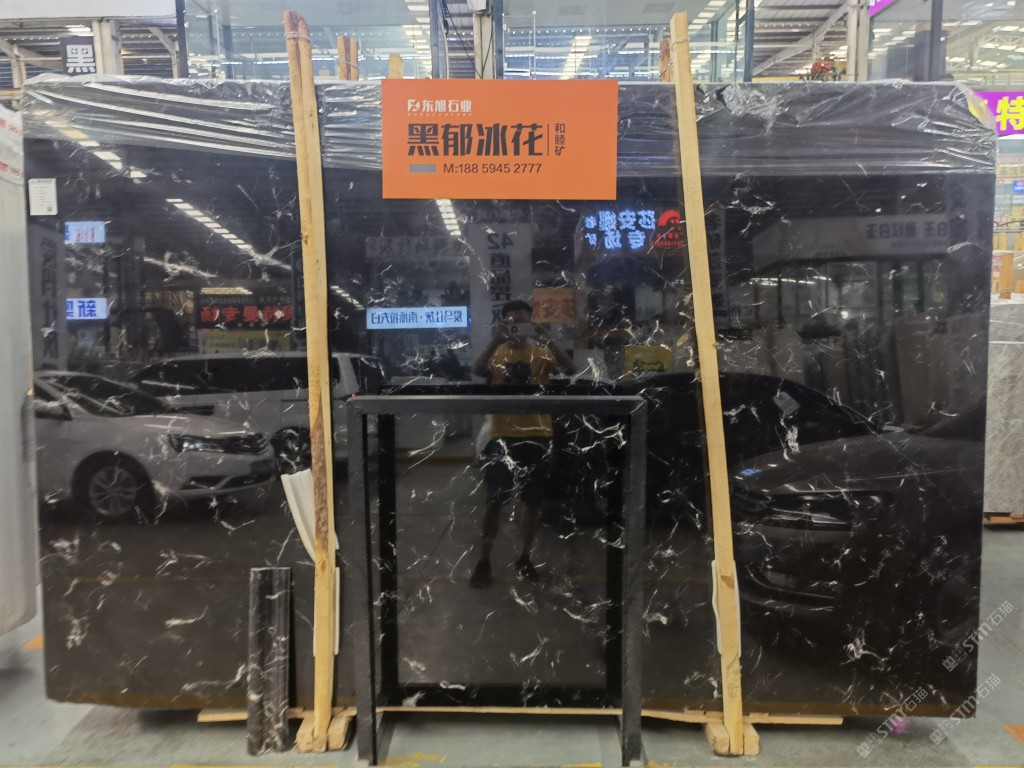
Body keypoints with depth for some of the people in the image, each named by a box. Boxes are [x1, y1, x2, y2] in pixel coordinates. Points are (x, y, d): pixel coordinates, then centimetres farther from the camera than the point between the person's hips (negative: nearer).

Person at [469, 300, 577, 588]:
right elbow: (477, 370, -18)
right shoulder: (496, 354, 3)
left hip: (537, 435, 1)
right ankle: (484, 562, 12)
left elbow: (570, 369, -14)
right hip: (502, 436, -1)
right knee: (495, 502, 2)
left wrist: (548, 340, -23)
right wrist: (497, 340, -29)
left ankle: (525, 558, 26)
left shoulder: (542, 353, 3)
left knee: (532, 501, 10)